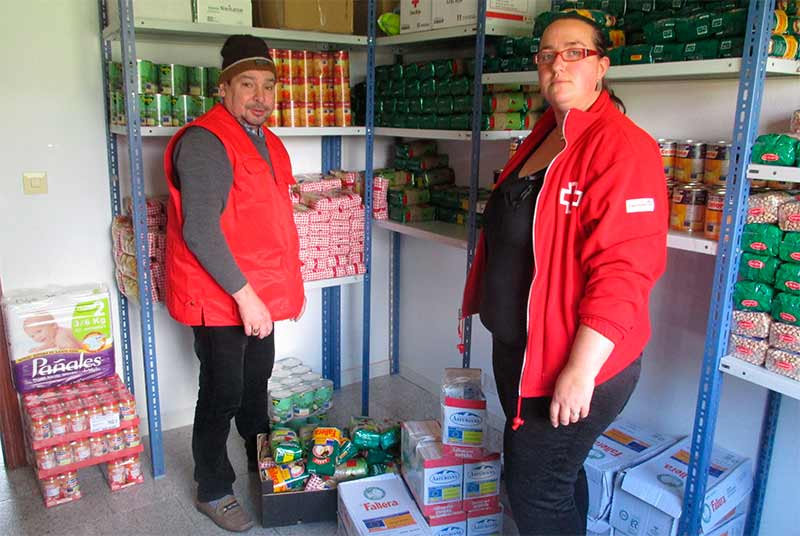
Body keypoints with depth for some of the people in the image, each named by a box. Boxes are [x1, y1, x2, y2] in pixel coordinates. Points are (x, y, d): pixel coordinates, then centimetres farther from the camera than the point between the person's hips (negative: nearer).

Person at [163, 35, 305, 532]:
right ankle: (213, 491, 26)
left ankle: (264, 465, 44)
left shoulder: (268, 143, 11)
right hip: (220, 298, -8)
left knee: (256, 383, 23)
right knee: (223, 395, 5)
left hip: (259, 294, 9)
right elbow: (200, 231, -24)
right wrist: (244, 295, -24)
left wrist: (289, 286, 17)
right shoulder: (205, 142, -18)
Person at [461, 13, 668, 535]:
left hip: (576, 362, -8)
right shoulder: (542, 138, 9)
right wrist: (501, 325, 22)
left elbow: (623, 271, -25)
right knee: (557, 473, 24)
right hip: (518, 349, 9)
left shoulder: (622, 148, -19)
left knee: (536, 492, 4)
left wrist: (580, 371, -26)